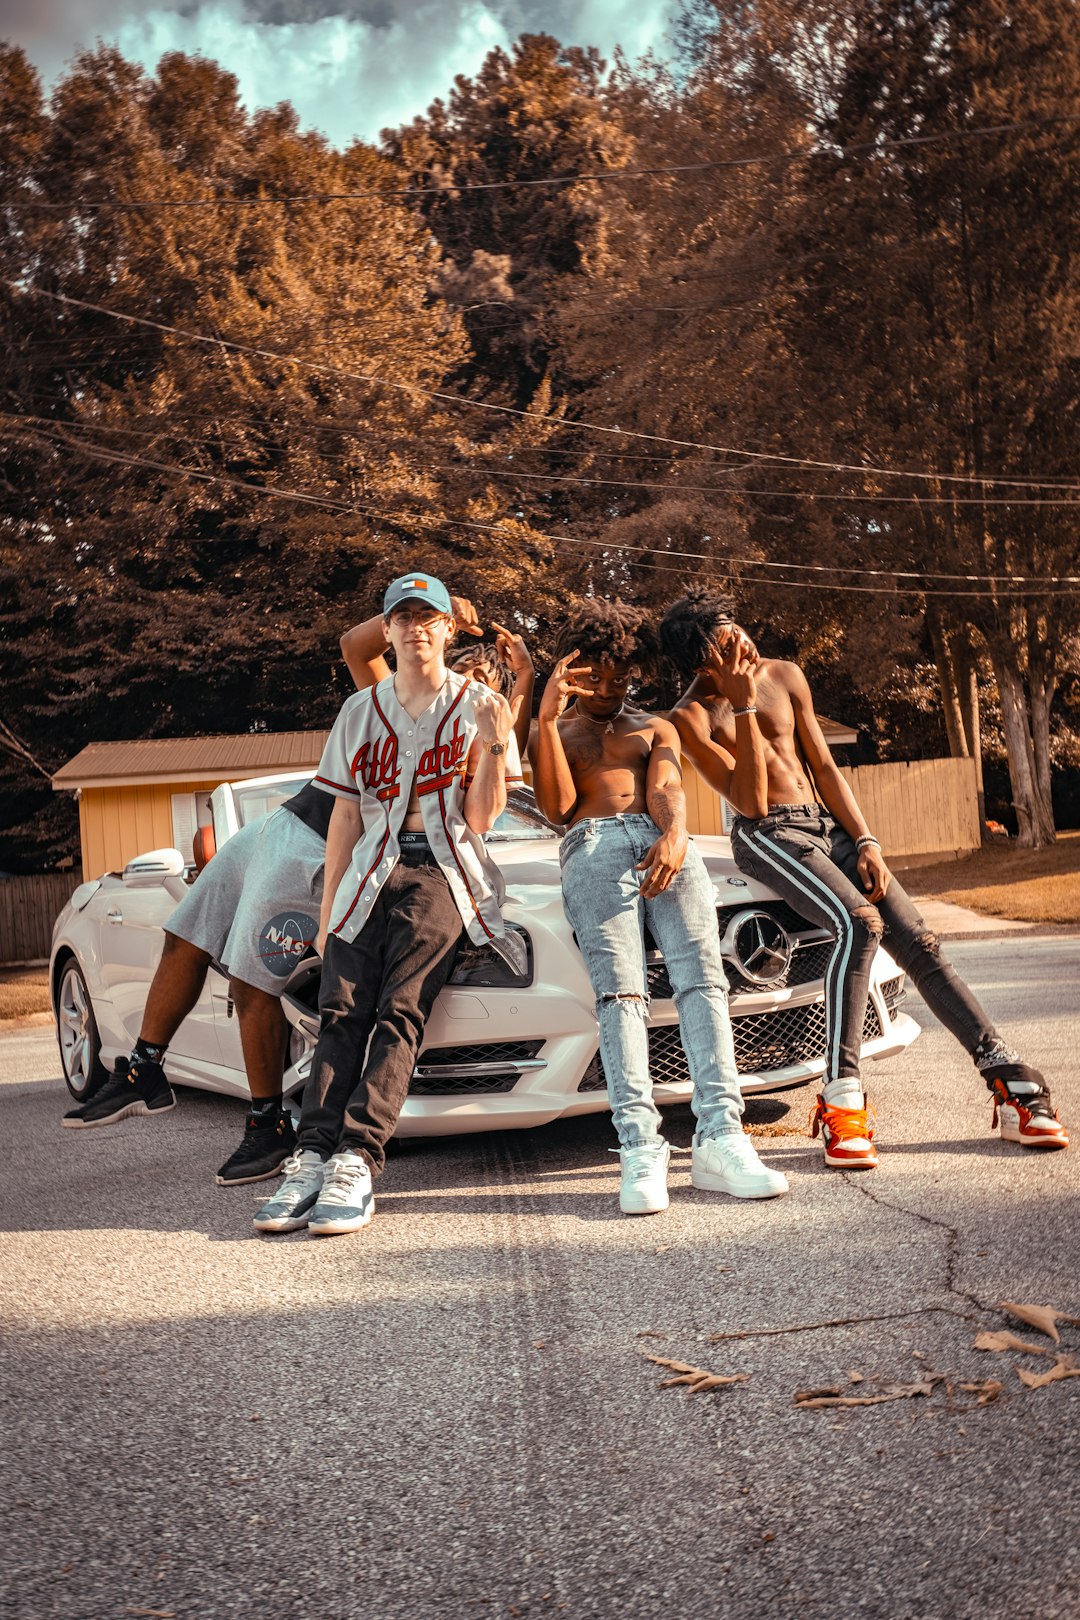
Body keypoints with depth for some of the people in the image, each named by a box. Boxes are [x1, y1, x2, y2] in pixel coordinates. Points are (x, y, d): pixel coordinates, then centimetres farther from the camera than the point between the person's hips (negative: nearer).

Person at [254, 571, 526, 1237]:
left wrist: (495, 743, -14)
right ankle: (314, 1157, -26)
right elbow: (347, 816, 17)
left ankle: (358, 1161, -33)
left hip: (443, 871, -3)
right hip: (372, 871, 3)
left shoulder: (477, 705, 8)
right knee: (342, 1013, -17)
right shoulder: (362, 712, 18)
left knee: (400, 1013, -22)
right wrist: (329, 909, 11)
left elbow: (480, 819, 1)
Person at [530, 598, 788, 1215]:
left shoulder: (656, 728, 30)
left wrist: (675, 835, -15)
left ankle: (721, 1137, -30)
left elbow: (667, 789, 9)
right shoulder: (555, 733, 28)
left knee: (703, 976, -20)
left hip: (664, 841, 2)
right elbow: (557, 806, 10)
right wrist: (549, 720, -1)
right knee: (621, 990, -21)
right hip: (593, 847, -1)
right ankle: (641, 1146, -32)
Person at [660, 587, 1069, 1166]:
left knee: (918, 942, -6)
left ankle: (1013, 1086, -5)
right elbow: (748, 798, -16)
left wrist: (865, 841, 1)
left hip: (829, 823, 5)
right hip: (769, 834, -5)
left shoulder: (784, 677, 6)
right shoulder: (692, 717, -8)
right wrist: (744, 708, -20)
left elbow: (824, 768, 11)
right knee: (858, 923, -31)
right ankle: (840, 1099, -30)